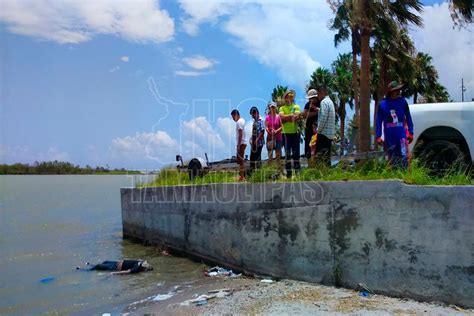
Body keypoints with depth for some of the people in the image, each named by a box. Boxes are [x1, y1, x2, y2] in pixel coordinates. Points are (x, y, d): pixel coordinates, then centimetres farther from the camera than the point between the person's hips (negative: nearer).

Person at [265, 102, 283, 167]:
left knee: (278, 154, 2)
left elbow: (281, 126, 1)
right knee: (270, 154, 2)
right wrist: (270, 132, -19)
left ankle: (278, 168, 7)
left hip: (278, 137, -1)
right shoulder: (267, 117, 5)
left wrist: (276, 131, -16)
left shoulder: (278, 117, 2)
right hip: (270, 137, 1)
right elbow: (266, 127, -1)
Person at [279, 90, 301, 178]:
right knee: (287, 153, 3)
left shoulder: (296, 106, 7)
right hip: (286, 133, 0)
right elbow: (281, 117, -10)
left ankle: (297, 171, 9)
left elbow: (297, 117, -9)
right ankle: (288, 172, 6)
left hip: (295, 133, 0)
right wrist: (292, 115, -9)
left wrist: (286, 118, -11)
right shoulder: (282, 108, 8)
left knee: (296, 153, 4)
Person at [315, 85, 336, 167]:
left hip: (324, 133, -10)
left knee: (319, 156, -10)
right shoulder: (330, 101, 19)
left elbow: (323, 118, -19)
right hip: (330, 134, 10)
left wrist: (318, 130, -11)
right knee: (326, 156, 12)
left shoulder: (324, 102, -11)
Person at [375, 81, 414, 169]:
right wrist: (378, 136, -3)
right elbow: (378, 121, 1)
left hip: (401, 135, -1)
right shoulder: (383, 104, -1)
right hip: (389, 137, 1)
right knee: (392, 159, 11)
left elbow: (408, 118, 7)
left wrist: (410, 133, 3)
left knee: (403, 157, -6)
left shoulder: (403, 101, 1)